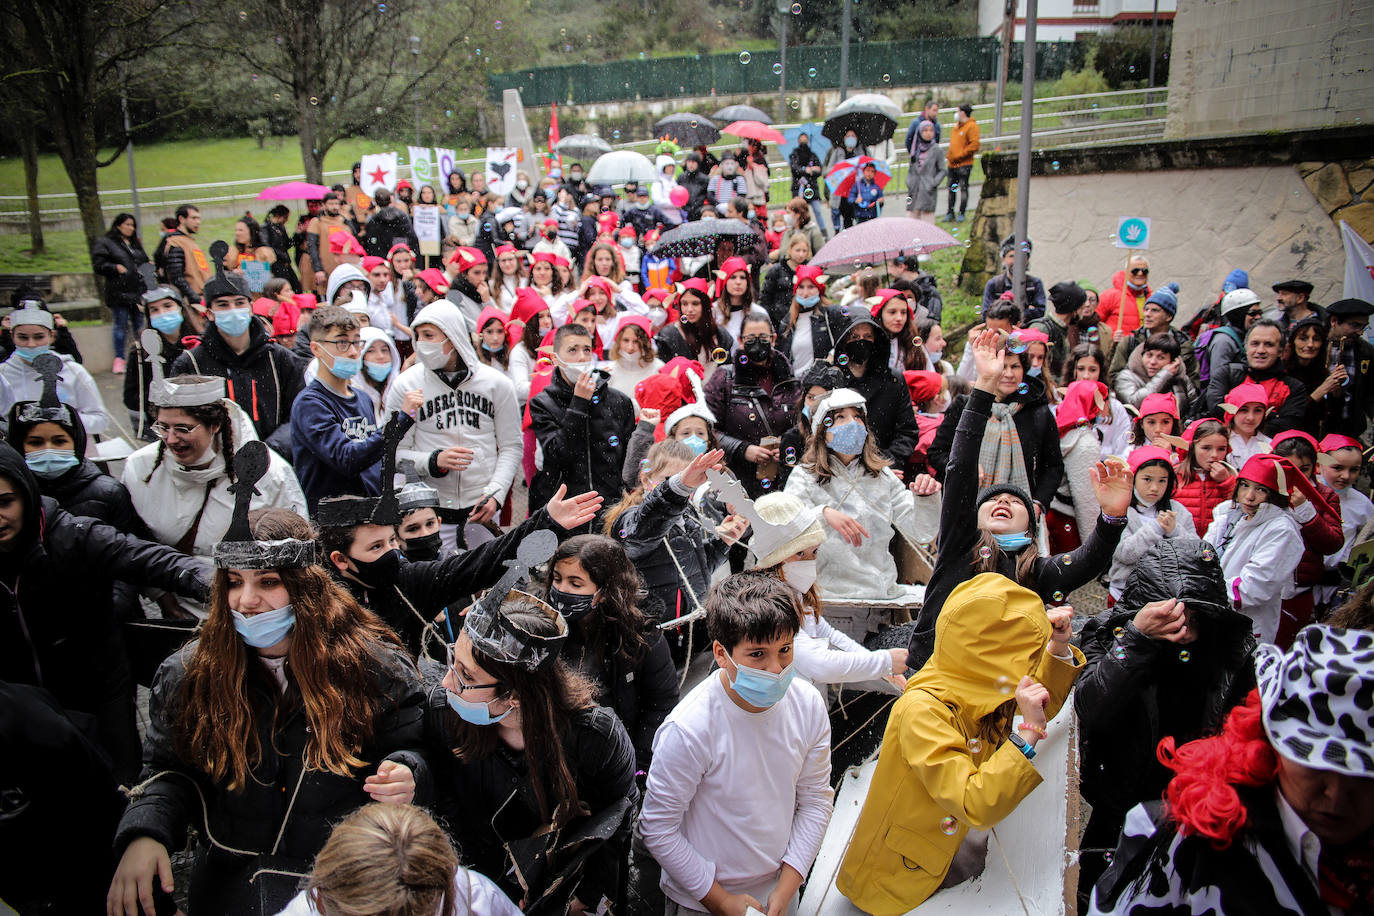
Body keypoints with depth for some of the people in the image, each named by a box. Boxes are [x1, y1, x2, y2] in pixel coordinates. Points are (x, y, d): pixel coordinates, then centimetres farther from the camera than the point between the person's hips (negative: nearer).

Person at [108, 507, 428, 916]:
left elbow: (412, 747, 1)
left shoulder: (371, 664, -8)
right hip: (235, 878, 2)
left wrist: (405, 777, -21)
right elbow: (168, 771, 10)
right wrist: (144, 832, -8)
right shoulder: (187, 674, 1)